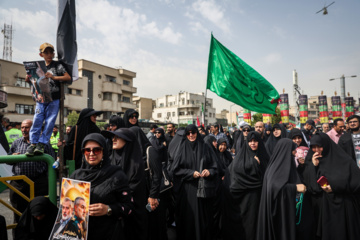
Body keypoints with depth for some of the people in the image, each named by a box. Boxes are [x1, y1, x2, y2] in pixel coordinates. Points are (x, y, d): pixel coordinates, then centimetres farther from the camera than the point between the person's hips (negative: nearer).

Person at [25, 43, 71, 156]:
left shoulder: (58, 66, 4)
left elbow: (68, 77, -9)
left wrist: (53, 77, -17)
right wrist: (28, 78, 3)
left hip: (54, 99, -4)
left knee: (49, 121, -6)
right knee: (37, 120, -4)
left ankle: (41, 144, 0)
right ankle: (33, 143, 2)